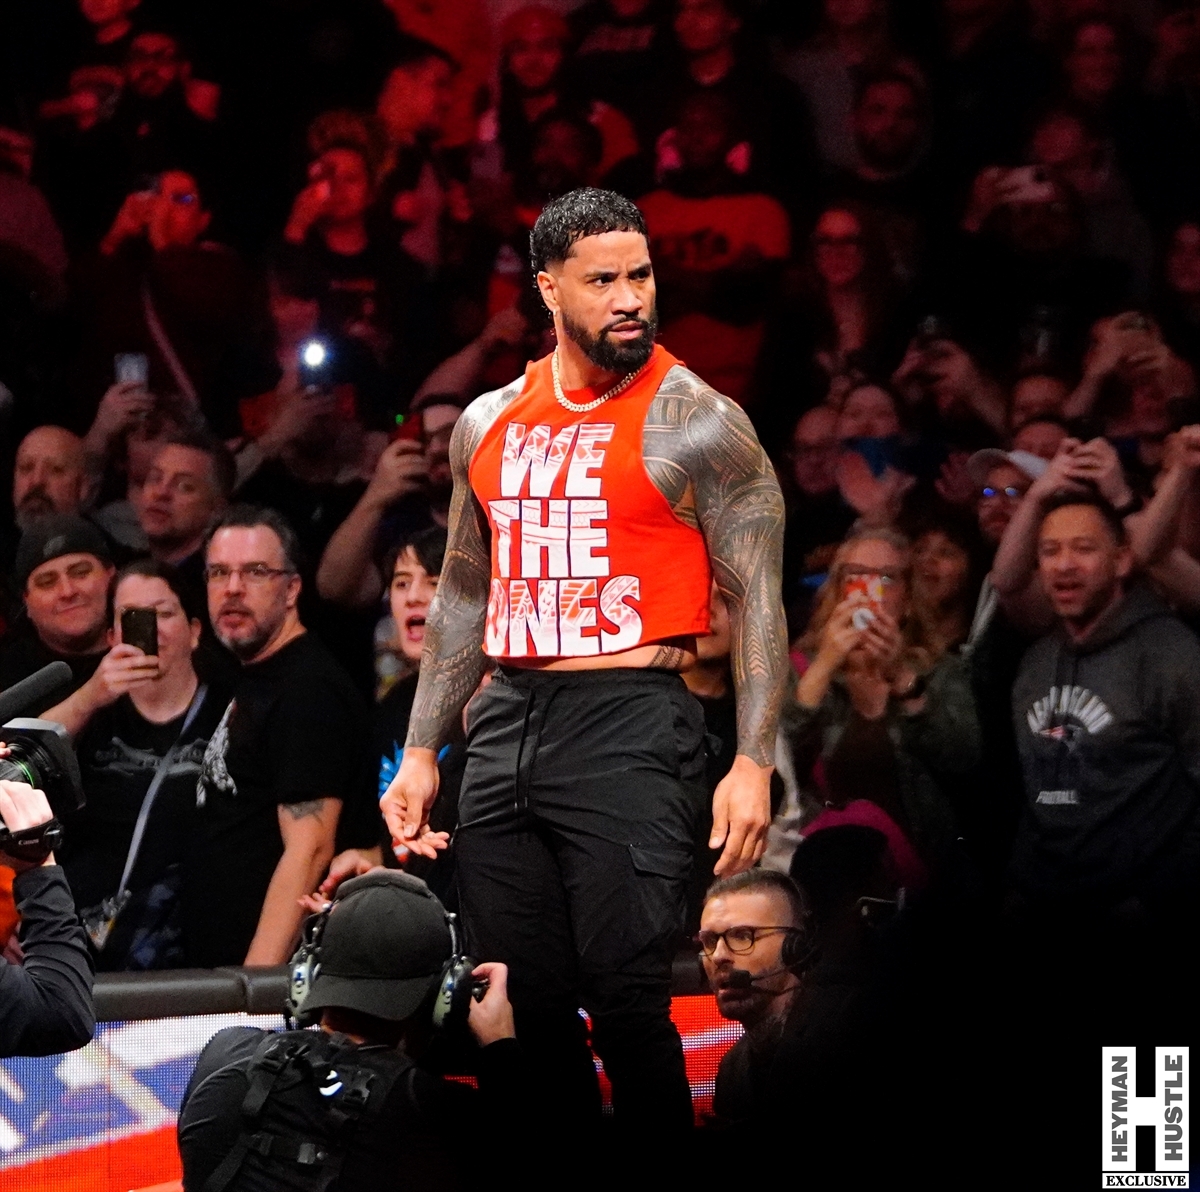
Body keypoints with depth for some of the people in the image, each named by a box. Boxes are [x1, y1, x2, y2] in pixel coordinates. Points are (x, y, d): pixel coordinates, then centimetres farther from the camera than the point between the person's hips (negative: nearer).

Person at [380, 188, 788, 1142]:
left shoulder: (694, 421, -4)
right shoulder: (489, 425, 13)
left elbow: (758, 596, -6)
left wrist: (754, 761, -16)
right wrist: (421, 753, 16)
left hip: (630, 727, -6)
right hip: (506, 730, 6)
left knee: (626, 998, -11)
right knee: (521, 1009, 6)